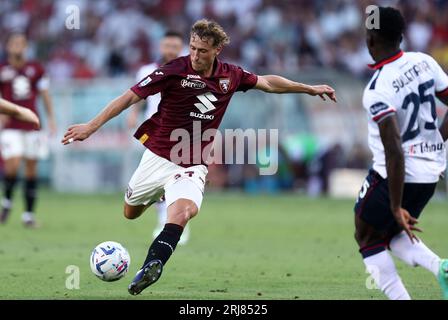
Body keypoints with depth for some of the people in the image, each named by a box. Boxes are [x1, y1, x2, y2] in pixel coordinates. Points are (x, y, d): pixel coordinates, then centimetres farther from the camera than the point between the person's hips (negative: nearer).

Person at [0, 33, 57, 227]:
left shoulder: (36, 69, 7)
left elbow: (45, 94, 12)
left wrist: (51, 118, 8)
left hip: (32, 125, 3)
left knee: (31, 169, 3)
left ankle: (29, 214, 10)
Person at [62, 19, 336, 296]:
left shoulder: (230, 76, -3)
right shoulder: (175, 70, -16)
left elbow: (268, 82, 16)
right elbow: (131, 97, -15)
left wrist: (310, 89, 20)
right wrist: (92, 126, -20)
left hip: (192, 166, 0)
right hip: (159, 157, 0)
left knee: (183, 211, -30)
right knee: (130, 213, 17)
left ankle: (152, 265, -35)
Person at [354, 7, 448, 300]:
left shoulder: (378, 89, -23)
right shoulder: (423, 62, -2)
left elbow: (394, 152, -27)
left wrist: (396, 207, -22)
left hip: (395, 174, -7)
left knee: (367, 237, 13)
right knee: (391, 234, 24)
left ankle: (399, 297, -1)